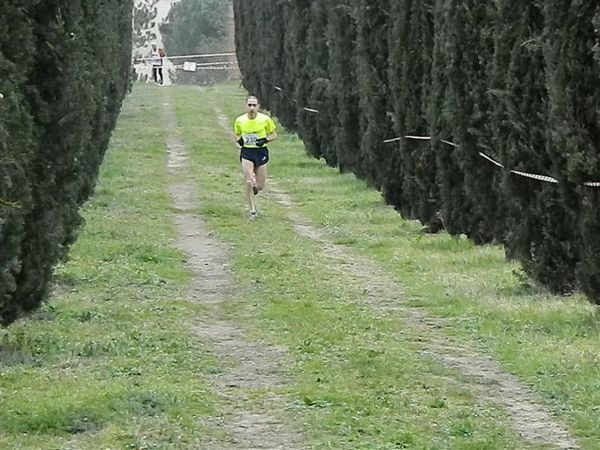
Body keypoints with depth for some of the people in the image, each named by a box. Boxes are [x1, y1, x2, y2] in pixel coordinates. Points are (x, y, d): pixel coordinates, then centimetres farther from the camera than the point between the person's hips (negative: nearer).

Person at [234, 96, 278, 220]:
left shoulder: (265, 119, -6)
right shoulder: (239, 121, -1)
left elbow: (274, 135, 5)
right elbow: (237, 136, 14)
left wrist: (265, 140, -14)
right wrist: (239, 140, -10)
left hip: (261, 152, 0)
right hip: (246, 152, 0)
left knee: (260, 186, 3)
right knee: (248, 182, -13)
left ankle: (254, 188, 42)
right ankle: (252, 211, -2)